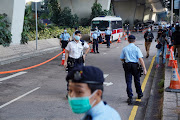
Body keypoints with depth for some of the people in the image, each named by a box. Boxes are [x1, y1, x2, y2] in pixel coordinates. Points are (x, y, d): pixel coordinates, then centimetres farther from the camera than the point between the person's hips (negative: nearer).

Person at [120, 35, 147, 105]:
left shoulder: (125, 49, 2)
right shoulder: (136, 48, -5)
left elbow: (121, 59, 8)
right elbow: (140, 59, -13)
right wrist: (144, 68, -13)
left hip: (127, 65, 1)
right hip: (135, 66, 0)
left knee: (128, 81, 1)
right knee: (137, 80, 17)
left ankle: (130, 97, -5)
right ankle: (139, 94, 34)